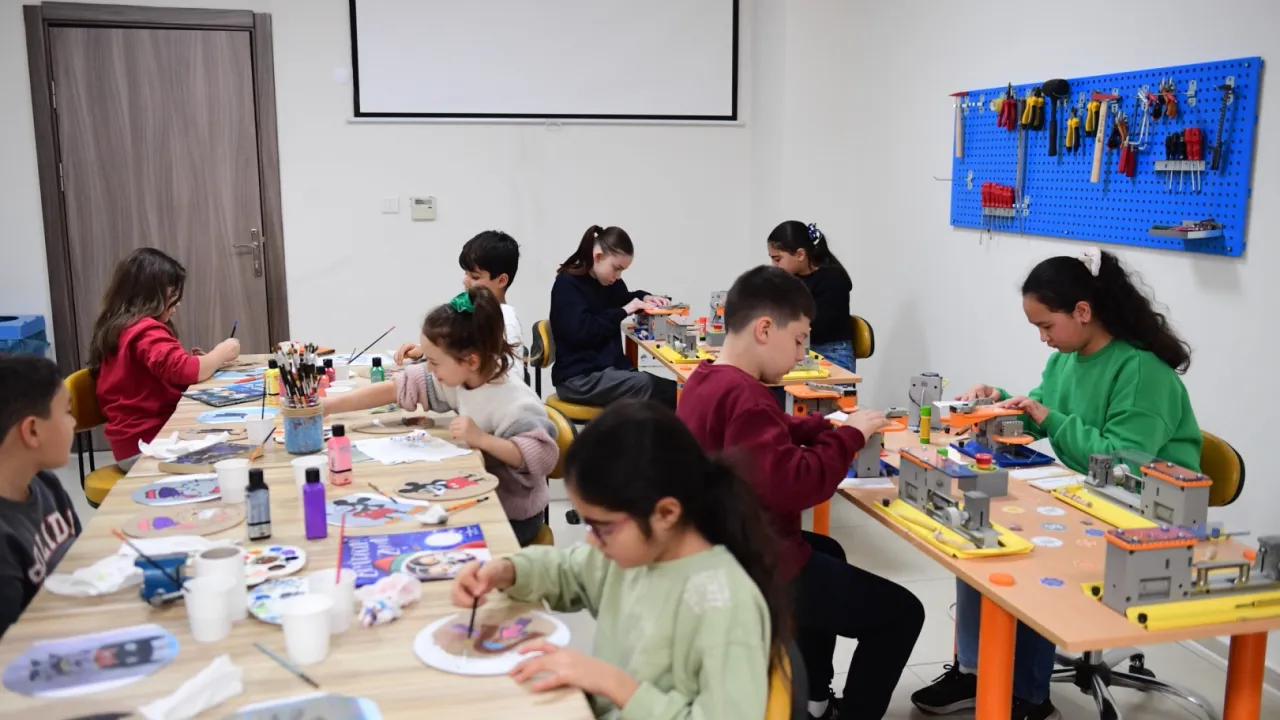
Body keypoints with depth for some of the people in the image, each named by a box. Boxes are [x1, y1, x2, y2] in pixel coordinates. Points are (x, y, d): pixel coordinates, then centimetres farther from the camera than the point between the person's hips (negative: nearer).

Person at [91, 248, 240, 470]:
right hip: (147, 444, -10)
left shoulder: (118, 327, 14)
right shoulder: (146, 332, -18)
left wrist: (192, 359, 7)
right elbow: (187, 372, -27)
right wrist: (222, 353, -10)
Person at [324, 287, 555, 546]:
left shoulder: (515, 404, -29)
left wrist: (481, 438, -35)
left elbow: (542, 457, -35)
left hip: (512, 515, -7)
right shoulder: (457, 377, -7)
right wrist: (331, 405, -6)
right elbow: (395, 388, -3)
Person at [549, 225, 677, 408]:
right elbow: (581, 332, -20)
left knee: (671, 391, -18)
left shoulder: (610, 282, 14)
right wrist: (623, 311, -13)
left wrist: (644, 298, 14)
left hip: (611, 368, 7)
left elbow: (625, 298, 37)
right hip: (579, 378, -7)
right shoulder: (567, 284, -8)